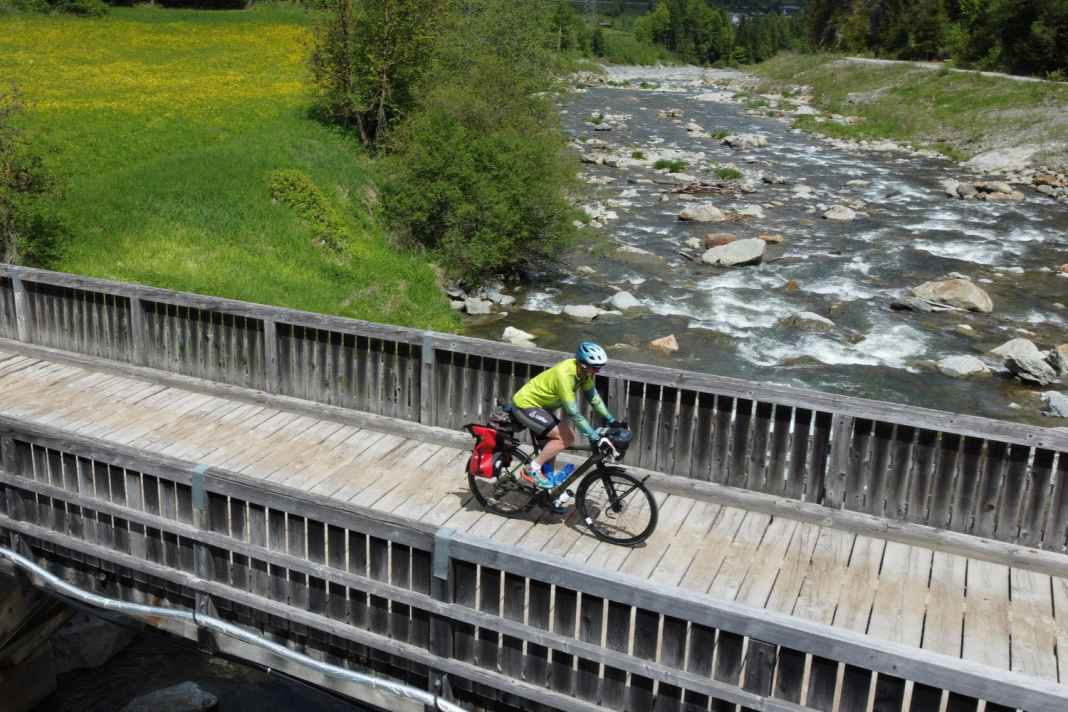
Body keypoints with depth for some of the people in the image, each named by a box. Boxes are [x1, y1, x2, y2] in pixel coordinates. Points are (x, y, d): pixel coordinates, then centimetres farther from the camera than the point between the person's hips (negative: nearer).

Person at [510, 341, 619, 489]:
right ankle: (532, 470, -7)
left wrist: (612, 420, -4)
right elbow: (573, 413, -35)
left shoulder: (583, 371, -8)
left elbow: (593, 398, 3)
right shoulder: (564, 374, -33)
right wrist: (595, 438, -37)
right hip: (525, 406, -9)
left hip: (538, 405, 9)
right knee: (565, 438, -16)